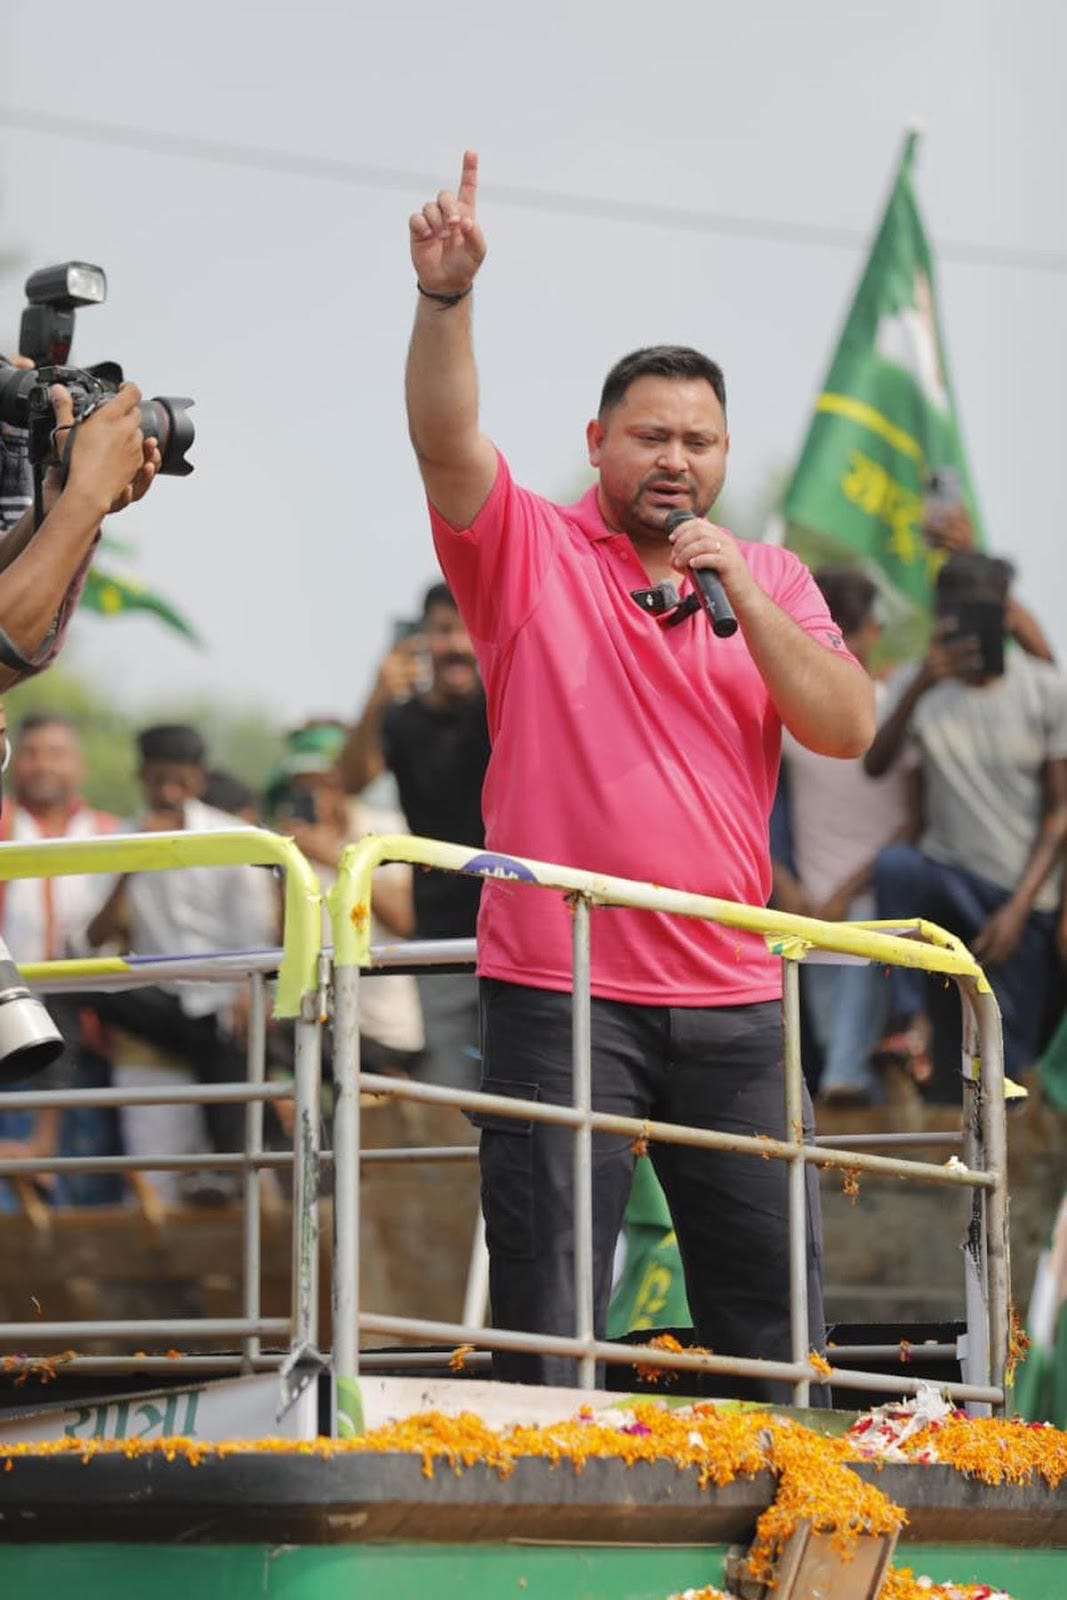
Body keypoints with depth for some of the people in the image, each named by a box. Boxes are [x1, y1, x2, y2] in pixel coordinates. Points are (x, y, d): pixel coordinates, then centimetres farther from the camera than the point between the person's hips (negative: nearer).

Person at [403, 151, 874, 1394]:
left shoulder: (771, 579, 13)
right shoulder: (532, 554, 4)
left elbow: (846, 729, 0)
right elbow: (446, 439, -13)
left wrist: (738, 594, -9)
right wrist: (446, 296, -28)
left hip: (730, 998, 3)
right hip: (559, 990, -3)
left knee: (773, 1307, 7)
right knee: (546, 1310, -4)